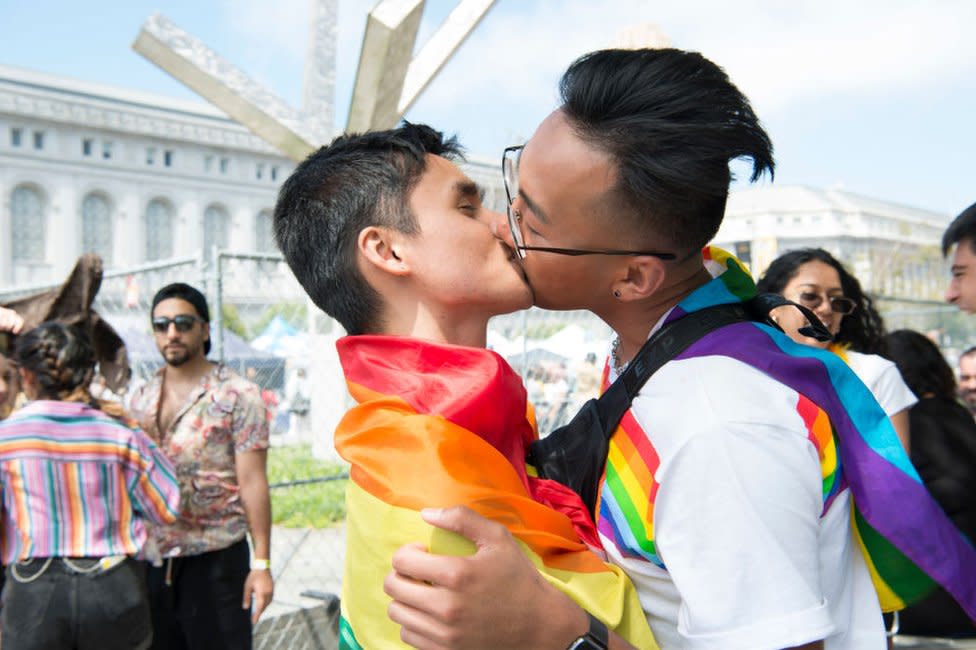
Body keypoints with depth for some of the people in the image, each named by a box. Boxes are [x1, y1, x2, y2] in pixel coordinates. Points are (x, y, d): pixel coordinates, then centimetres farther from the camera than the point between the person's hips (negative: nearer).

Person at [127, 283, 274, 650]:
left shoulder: (237, 395, -6)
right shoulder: (140, 400, 9)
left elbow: (252, 483, -9)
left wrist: (262, 564, -12)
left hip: (216, 559, -4)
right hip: (150, 560, 5)